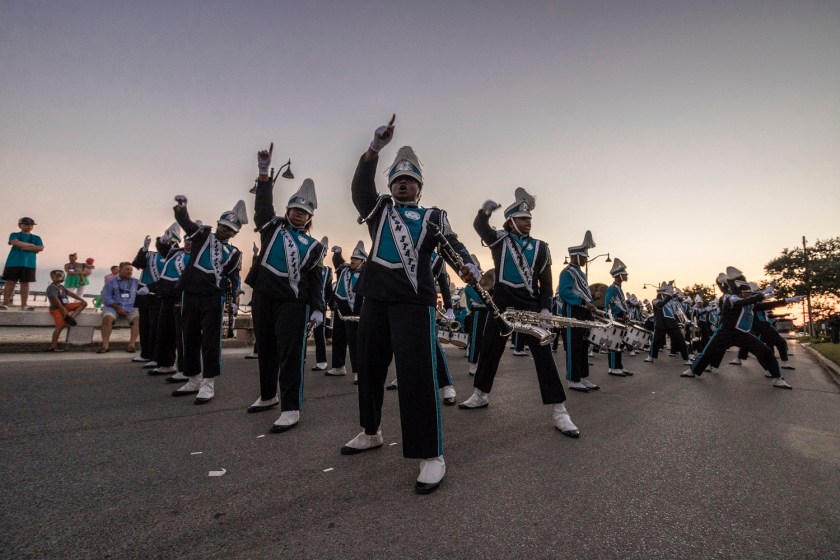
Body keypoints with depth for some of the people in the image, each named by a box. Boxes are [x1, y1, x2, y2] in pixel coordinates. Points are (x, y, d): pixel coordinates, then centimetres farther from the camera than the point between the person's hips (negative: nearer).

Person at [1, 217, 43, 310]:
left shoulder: (36, 238, 14)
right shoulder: (14, 235, 11)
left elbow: (40, 248, -2)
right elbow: (16, 243, -10)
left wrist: (23, 247, -7)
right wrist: (32, 245, -4)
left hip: (28, 263, 1)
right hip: (13, 262, -1)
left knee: (25, 283, 1)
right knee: (10, 282, -1)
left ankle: (24, 305, 2)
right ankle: (5, 303, 3)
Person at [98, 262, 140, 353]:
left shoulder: (136, 282, 15)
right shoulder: (111, 282, 8)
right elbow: (106, 297, 0)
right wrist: (117, 308, -11)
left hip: (131, 307, 1)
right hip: (114, 306, -1)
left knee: (138, 317, -29)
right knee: (107, 317, -31)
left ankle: (131, 344, -31)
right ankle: (105, 345, -25)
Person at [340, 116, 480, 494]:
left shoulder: (433, 217, 12)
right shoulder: (379, 211, 18)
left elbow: (452, 244, -3)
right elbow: (360, 187, 1)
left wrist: (467, 265, -25)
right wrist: (375, 148, -13)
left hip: (414, 300, -4)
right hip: (375, 299, 4)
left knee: (416, 374, -11)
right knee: (369, 368, 12)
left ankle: (431, 456, -3)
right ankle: (371, 432, 33)